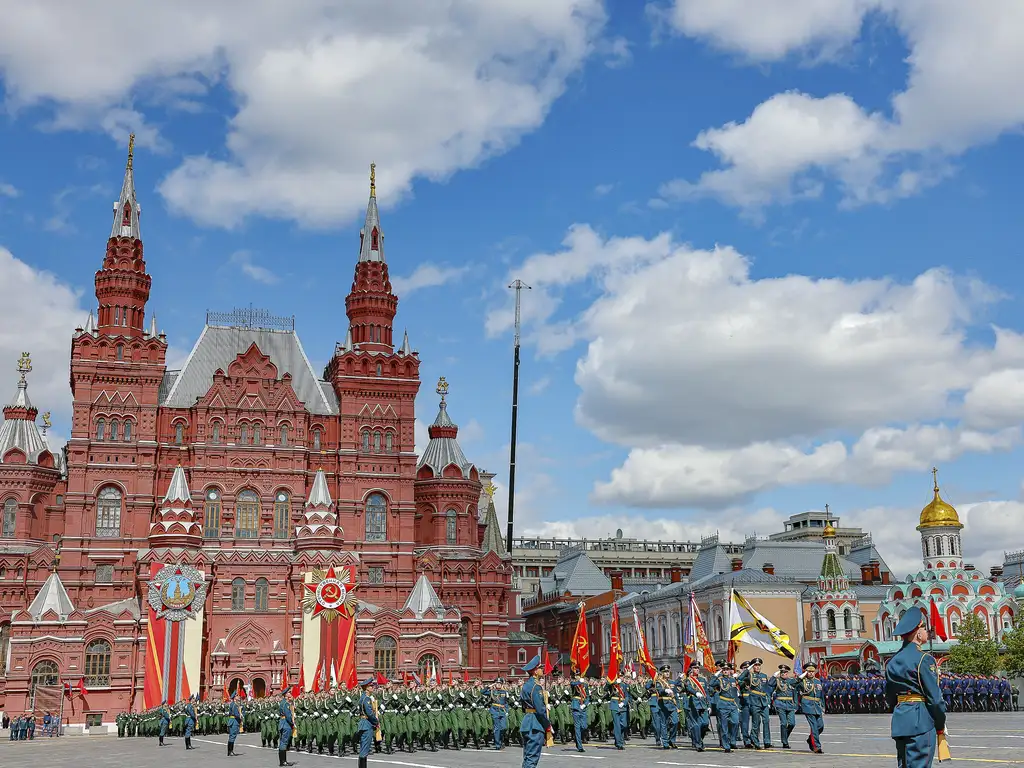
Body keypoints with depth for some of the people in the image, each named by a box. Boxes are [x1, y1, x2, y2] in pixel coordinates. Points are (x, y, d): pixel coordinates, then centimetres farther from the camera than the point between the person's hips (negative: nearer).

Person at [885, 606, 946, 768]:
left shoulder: (892, 662, 11)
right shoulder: (924, 659, -12)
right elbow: (935, 697, -11)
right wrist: (940, 725, 0)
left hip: (899, 720, 7)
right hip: (921, 722, -7)